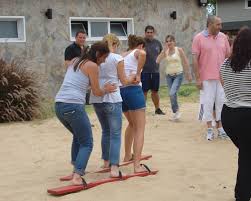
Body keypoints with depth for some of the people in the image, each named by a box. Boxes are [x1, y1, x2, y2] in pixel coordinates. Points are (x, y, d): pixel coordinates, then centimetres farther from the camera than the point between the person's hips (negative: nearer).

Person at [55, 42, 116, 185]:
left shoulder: (74, 61, 20)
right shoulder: (92, 66, -1)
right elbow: (97, 92, 3)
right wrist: (106, 89, 23)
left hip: (59, 105, 8)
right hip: (74, 106, -8)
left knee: (78, 136, 29)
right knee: (87, 143, 2)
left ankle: (77, 169, 29)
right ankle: (77, 176, -12)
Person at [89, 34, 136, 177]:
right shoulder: (117, 58, -5)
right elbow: (124, 81, 2)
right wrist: (133, 78, 21)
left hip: (97, 99, 5)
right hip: (112, 99, -5)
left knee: (106, 131, 21)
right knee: (115, 134, -3)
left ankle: (106, 161, 31)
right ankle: (114, 167, -11)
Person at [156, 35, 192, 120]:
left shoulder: (179, 50, -4)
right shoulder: (165, 51, 2)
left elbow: (185, 62, 0)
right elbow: (157, 61, -11)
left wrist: (188, 74, 1)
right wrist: (164, 50, -15)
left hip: (178, 75, -4)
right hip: (169, 75, 4)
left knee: (172, 93, -20)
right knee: (172, 94, 7)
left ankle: (176, 110, -1)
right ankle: (175, 113, 22)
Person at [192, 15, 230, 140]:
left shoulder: (223, 37, 6)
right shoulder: (199, 38, -5)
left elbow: (228, 56, 10)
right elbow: (195, 59, -6)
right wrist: (197, 78, -9)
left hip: (222, 77, 3)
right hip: (206, 78, -3)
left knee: (221, 102, 7)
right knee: (208, 103, 2)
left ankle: (220, 128, 18)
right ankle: (209, 129, 14)